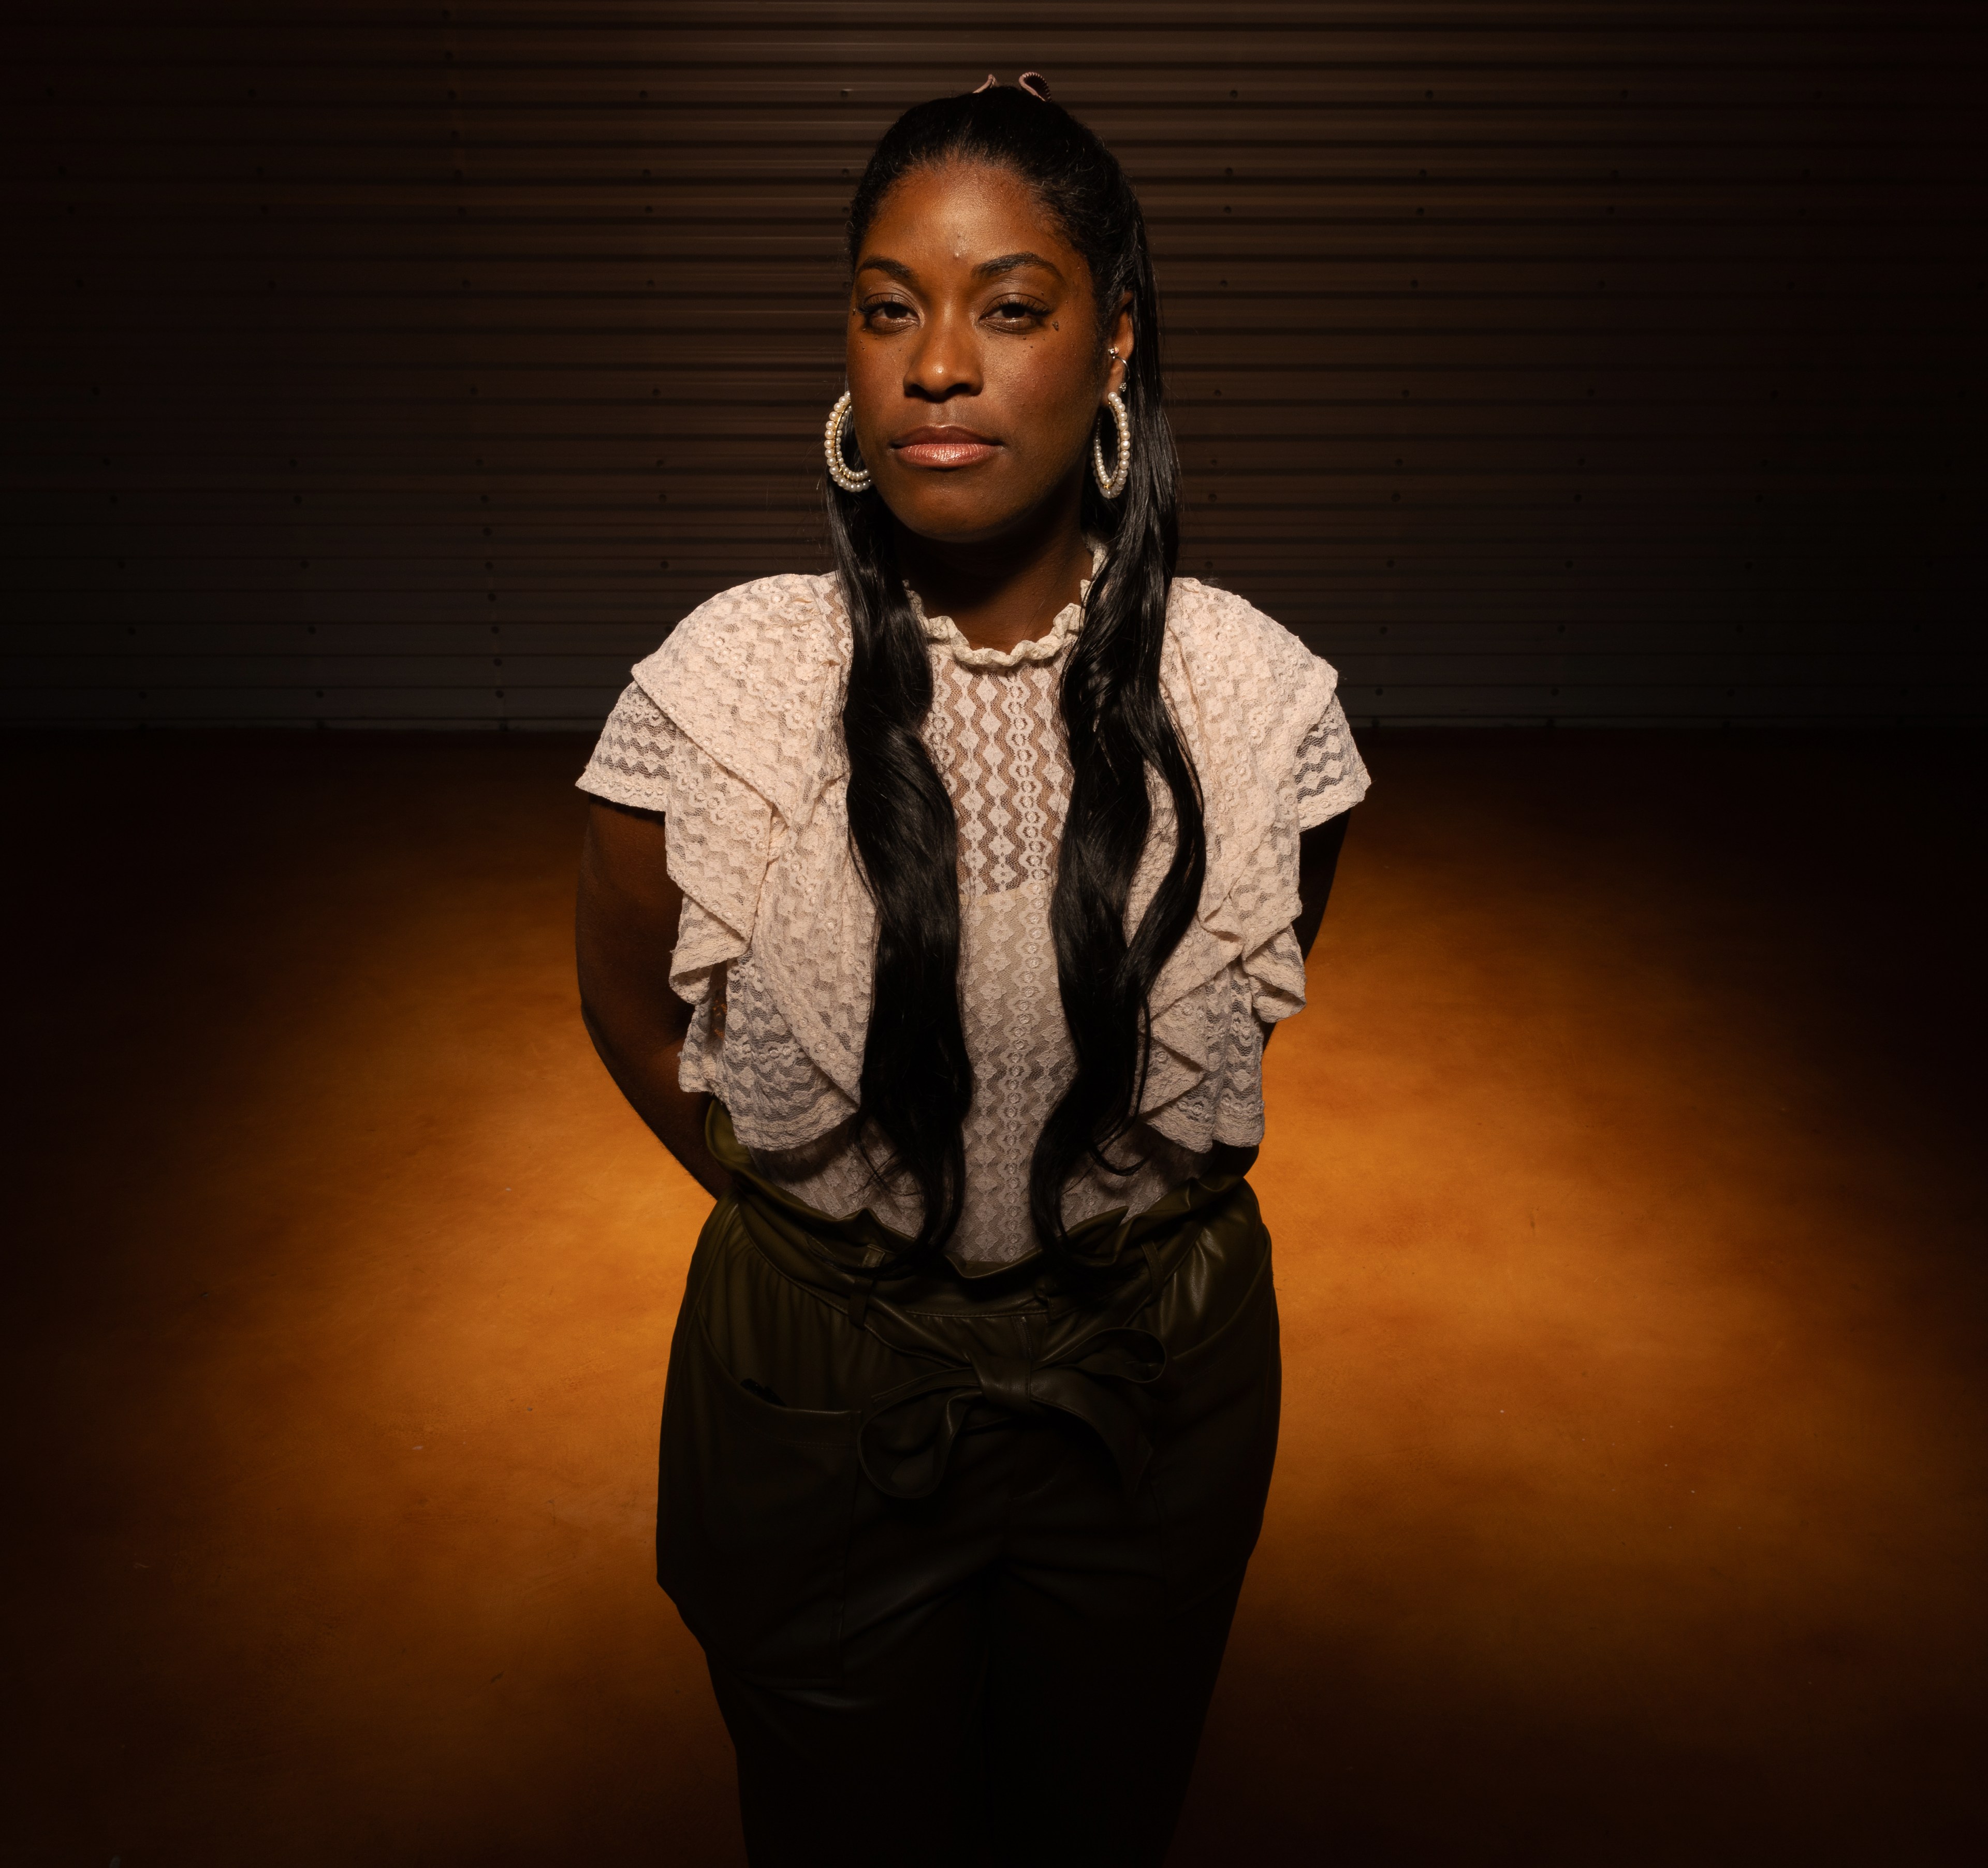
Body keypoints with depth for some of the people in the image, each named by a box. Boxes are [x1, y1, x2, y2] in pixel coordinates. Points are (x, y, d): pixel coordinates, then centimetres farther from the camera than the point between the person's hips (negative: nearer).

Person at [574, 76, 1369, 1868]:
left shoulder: (1256, 692, -16)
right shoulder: (723, 683, -18)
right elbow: (629, 1002, -1)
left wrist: (1116, 1194, 2)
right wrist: (815, 1202, -1)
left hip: (1159, 1383, 1)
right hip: (815, 1395, 0)